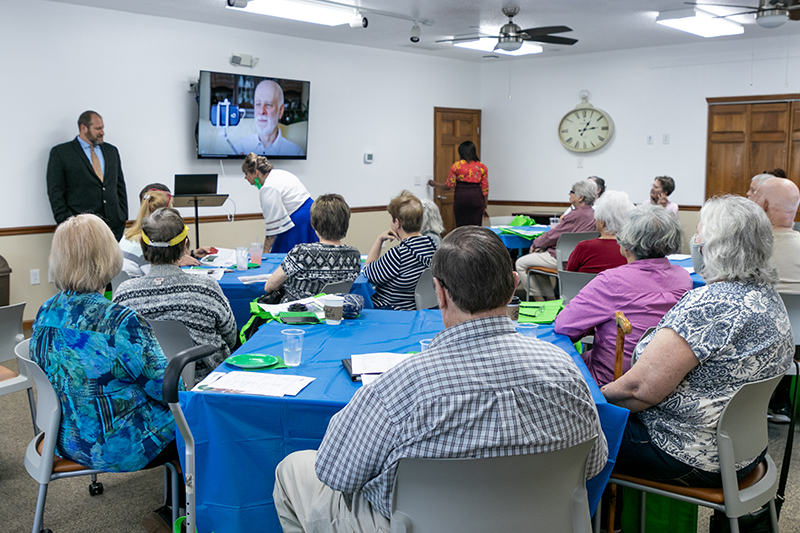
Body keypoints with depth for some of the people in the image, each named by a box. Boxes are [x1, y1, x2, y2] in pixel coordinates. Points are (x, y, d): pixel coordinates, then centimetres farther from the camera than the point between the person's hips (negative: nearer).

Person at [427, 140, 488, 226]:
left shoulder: (456, 165, 0)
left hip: (461, 197, -1)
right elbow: (485, 189, 4)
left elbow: (449, 185, 0)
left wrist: (435, 184, 17)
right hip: (476, 197, 1)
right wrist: (485, 207, 10)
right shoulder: (482, 167, 5)